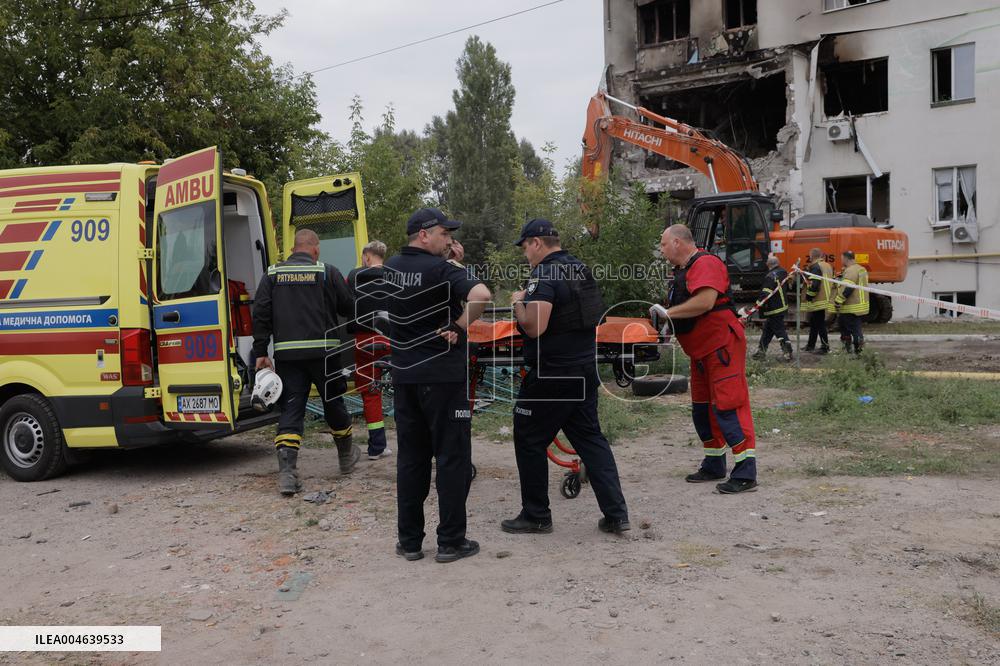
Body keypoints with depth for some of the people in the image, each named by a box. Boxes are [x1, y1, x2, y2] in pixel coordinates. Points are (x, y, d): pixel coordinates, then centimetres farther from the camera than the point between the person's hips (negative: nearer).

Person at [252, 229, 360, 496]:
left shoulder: (273, 274, 8)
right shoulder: (328, 273, 0)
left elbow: (261, 314, 3)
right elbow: (349, 309, 5)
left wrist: (261, 352, 5)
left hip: (287, 354, 2)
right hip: (323, 352, -1)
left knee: (290, 410, 2)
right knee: (333, 403, 16)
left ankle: (286, 472, -11)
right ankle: (346, 456, 35)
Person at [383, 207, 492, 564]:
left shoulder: (391, 267, 8)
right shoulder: (442, 270, -14)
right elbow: (480, 295, -31)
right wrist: (459, 327, -18)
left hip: (404, 374, 7)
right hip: (443, 374, -7)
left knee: (410, 457, 13)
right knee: (453, 457, 4)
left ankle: (409, 540, 18)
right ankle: (450, 541, 9)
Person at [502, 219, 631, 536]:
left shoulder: (545, 275, -16)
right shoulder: (581, 269, 12)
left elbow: (534, 327, -26)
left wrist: (518, 302, -7)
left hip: (550, 375, -9)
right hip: (585, 370, 9)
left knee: (529, 441, 5)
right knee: (591, 438, 13)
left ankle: (536, 516, 13)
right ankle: (616, 513, 11)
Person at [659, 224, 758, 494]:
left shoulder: (705, 264, -16)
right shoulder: (683, 271, 17)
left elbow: (705, 301, -29)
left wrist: (669, 312, -20)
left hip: (722, 345, -11)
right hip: (701, 350, 11)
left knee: (727, 406, -11)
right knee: (702, 408, 15)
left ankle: (745, 473, -8)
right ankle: (714, 466, 27)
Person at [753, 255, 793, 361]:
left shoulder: (770, 277, -21)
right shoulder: (783, 272, 4)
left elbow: (766, 295, -24)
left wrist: (761, 309, -20)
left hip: (774, 309, -9)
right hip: (783, 306, 9)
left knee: (779, 331, -2)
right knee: (767, 329, 16)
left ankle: (788, 351, -2)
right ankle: (762, 351, 21)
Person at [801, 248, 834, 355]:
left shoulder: (816, 267, -15)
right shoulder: (828, 266, 15)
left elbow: (814, 284, -23)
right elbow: (830, 282, 20)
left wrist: (808, 296, -13)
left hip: (818, 301, -10)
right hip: (826, 299, 10)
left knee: (819, 325, -5)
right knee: (814, 323, 19)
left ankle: (825, 347, -3)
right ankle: (810, 346, 28)